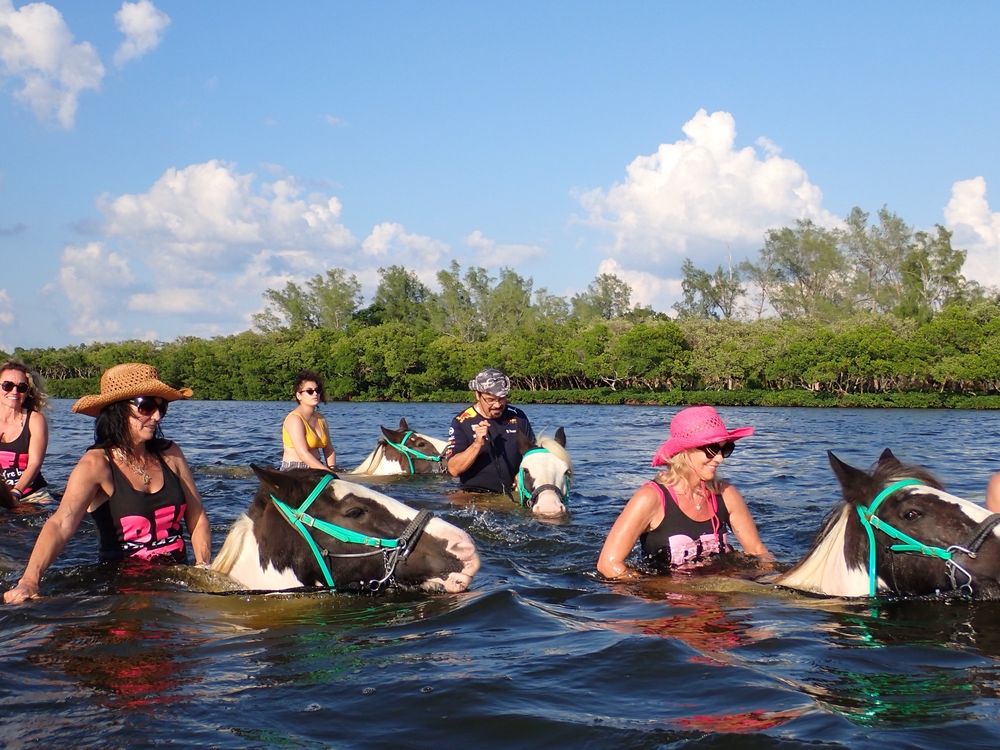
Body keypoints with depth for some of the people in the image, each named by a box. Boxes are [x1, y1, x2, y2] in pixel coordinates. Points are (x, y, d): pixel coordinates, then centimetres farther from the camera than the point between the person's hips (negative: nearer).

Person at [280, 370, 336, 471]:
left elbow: (329, 450, 13)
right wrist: (328, 473, -22)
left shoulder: (320, 418, 14)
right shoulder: (294, 419, -10)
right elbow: (303, 454, -19)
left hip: (315, 469, 7)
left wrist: (332, 469, -6)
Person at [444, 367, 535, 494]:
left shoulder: (517, 417, 8)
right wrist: (478, 444, -22)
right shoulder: (462, 422, -2)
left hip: (514, 494, 3)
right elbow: (454, 470, -10)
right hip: (475, 497, -3)